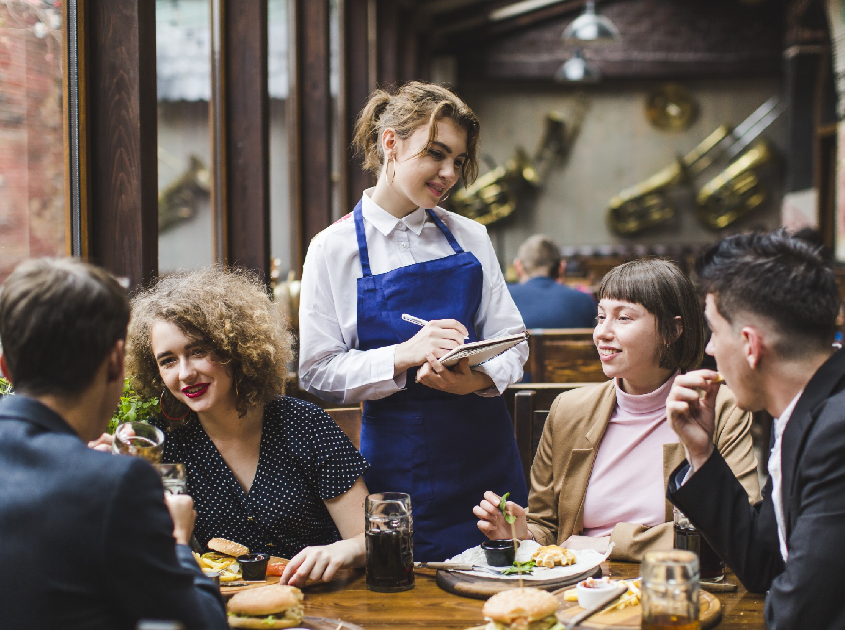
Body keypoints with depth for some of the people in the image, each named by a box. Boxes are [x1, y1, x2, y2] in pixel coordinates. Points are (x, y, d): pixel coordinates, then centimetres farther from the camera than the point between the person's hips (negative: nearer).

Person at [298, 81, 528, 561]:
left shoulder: (470, 238, 8)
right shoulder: (334, 249, -2)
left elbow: (512, 340, 5)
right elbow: (319, 371, -6)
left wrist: (478, 378, -17)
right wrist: (406, 355, -21)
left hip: (486, 452, 3)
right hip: (398, 463, -3)